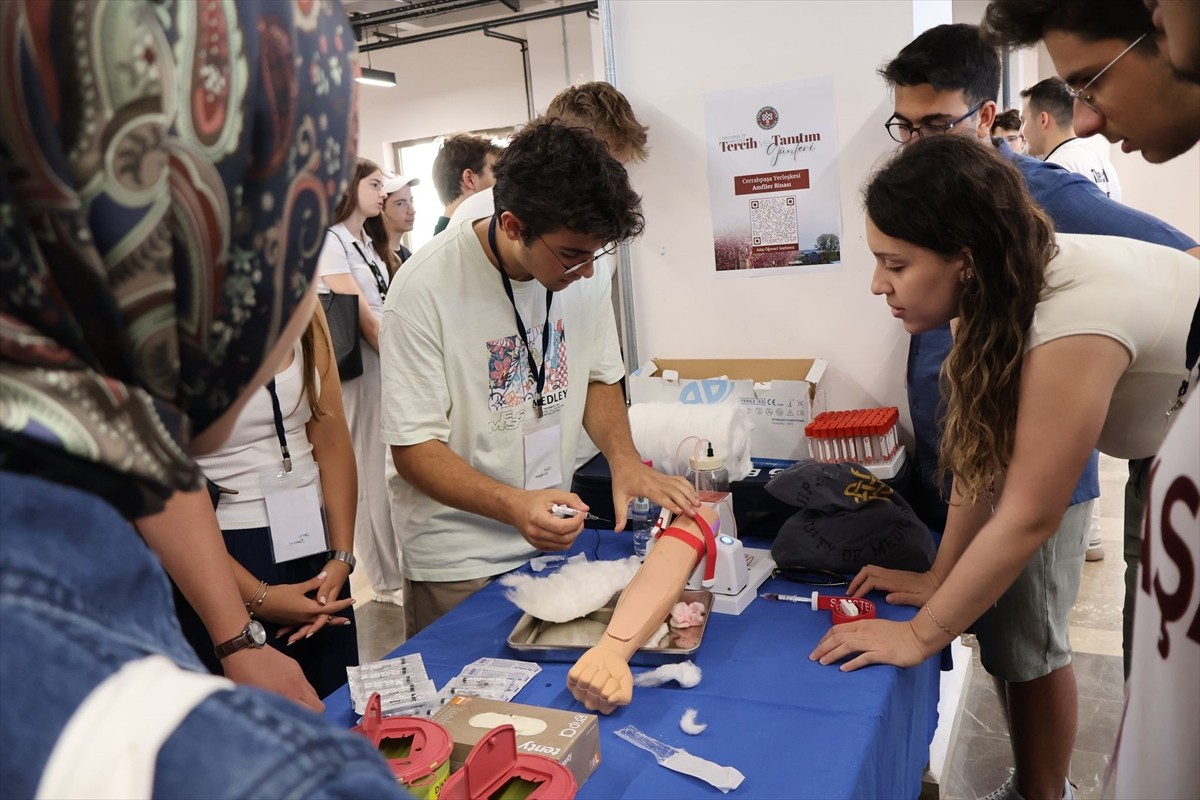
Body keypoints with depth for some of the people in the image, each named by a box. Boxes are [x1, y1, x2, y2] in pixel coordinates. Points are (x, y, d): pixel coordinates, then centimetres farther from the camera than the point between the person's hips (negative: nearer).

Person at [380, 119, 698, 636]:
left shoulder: (580, 270, -5)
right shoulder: (426, 289, -22)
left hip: (553, 538, 5)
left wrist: (625, 461, -12)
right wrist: (514, 506, -34)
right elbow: (414, 449, -18)